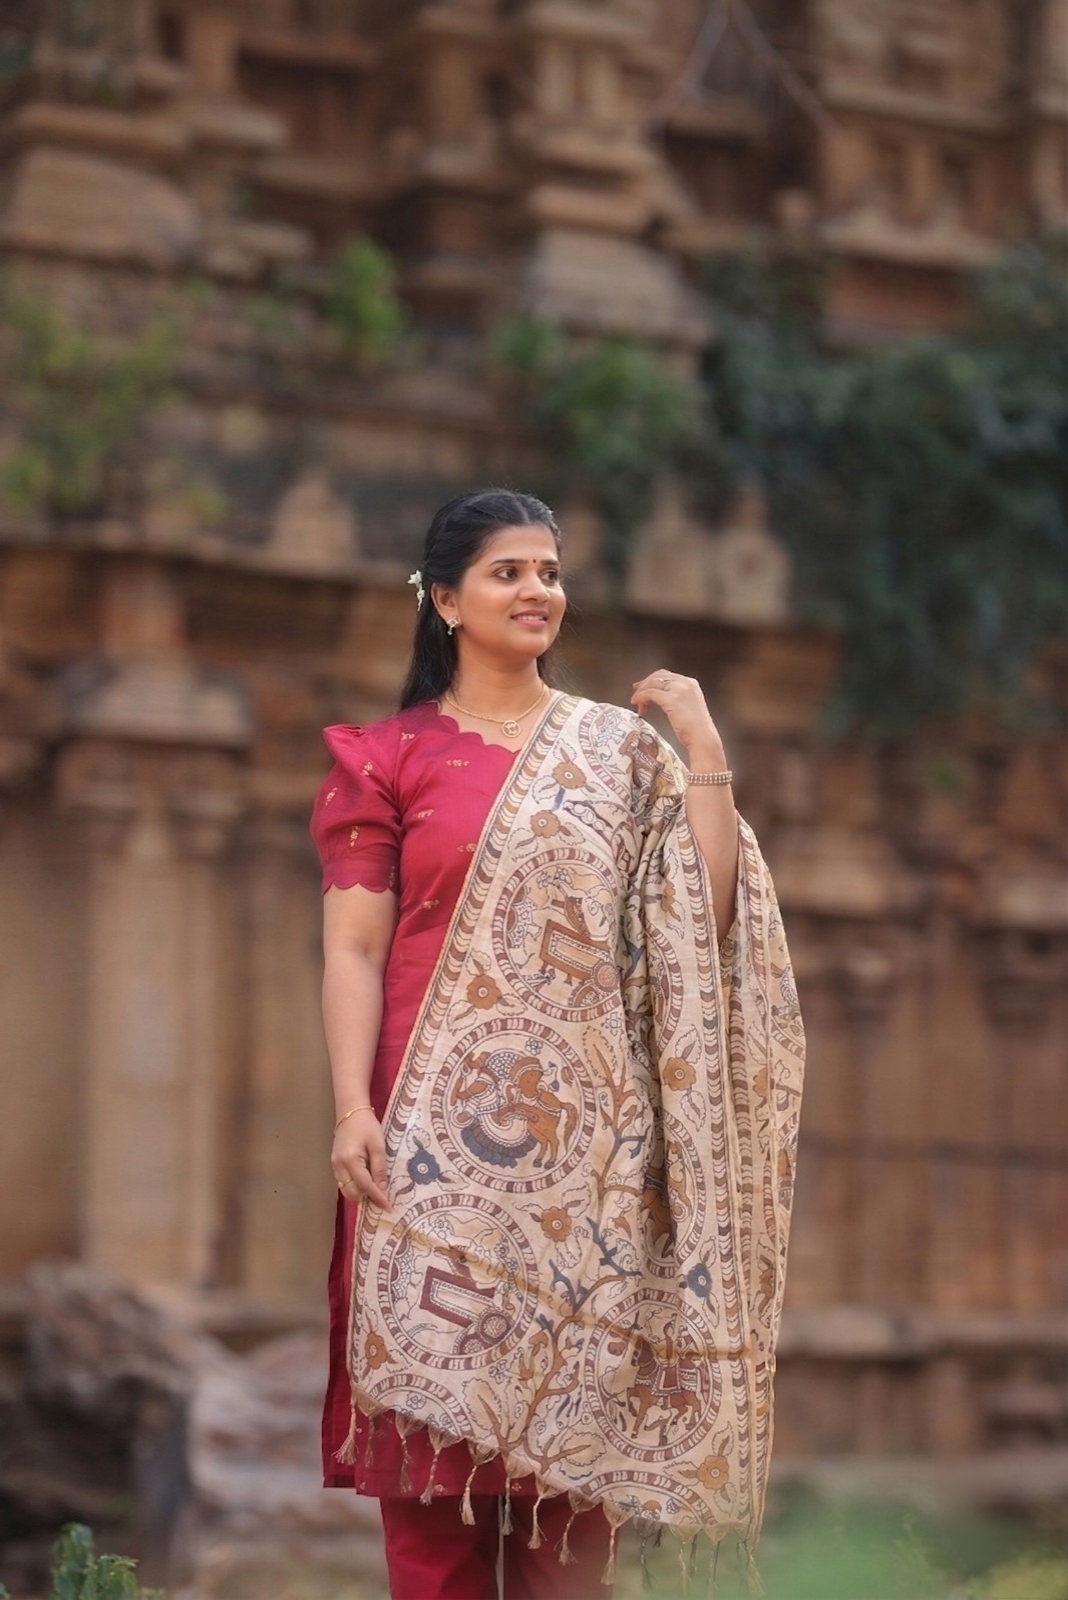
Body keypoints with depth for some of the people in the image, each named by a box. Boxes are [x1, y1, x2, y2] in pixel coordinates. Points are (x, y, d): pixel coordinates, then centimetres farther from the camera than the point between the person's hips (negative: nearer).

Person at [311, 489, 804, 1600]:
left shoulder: (622, 747, 11)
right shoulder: (388, 755, 4)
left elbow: (702, 912, 2)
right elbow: (353, 950, -1)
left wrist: (704, 752, -3)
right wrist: (352, 1111, -12)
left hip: (584, 1125, 2)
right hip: (443, 1123, -2)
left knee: (576, 1401, 2)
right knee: (437, 1395, -3)